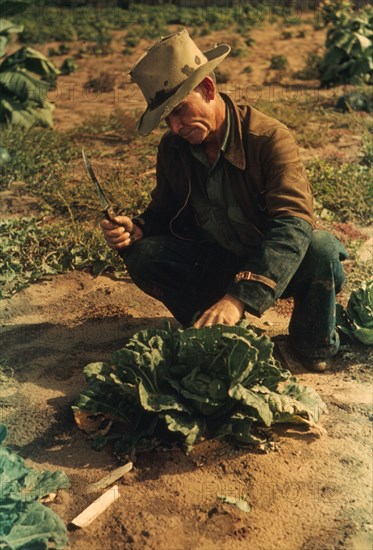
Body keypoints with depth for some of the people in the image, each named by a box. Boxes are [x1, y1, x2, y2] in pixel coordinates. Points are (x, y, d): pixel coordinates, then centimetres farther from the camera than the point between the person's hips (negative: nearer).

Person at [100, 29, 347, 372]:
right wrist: (136, 230, -19)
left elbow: (294, 224, -36)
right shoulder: (172, 149, -6)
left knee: (322, 250, -36)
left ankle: (313, 344, -5)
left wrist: (239, 298, -49)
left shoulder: (270, 137, -24)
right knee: (143, 255, -20)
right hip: (216, 264, 4)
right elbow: (165, 212, 8)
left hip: (275, 267, -3)